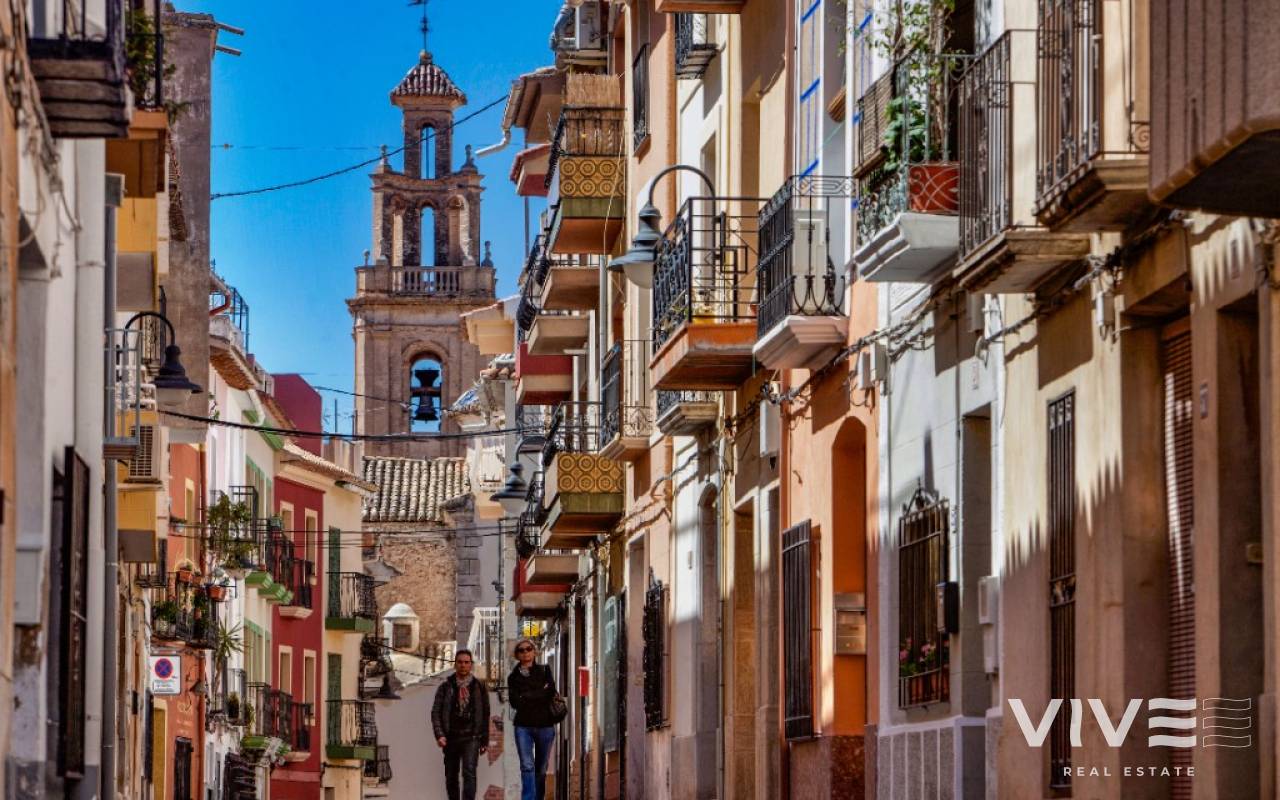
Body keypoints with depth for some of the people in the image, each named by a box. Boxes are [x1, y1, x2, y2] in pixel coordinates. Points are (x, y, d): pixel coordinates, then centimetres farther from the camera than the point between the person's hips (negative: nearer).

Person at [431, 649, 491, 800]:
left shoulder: (479, 688, 7)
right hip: (451, 738, 2)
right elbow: (436, 712, 0)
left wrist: (485, 740, 11)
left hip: (471, 737, -2)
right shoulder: (445, 687, 5)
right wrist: (439, 735, -12)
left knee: (469, 772, -17)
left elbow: (485, 715, 12)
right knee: (451, 776, 7)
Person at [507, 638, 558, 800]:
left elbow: (551, 694, -6)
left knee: (541, 769, 6)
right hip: (523, 726, -1)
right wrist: (539, 694, -7)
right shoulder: (514, 677, 9)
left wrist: (526, 697, -6)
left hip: (544, 725, 1)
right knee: (527, 766, -14)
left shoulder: (544, 671, 8)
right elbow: (515, 702, -4)